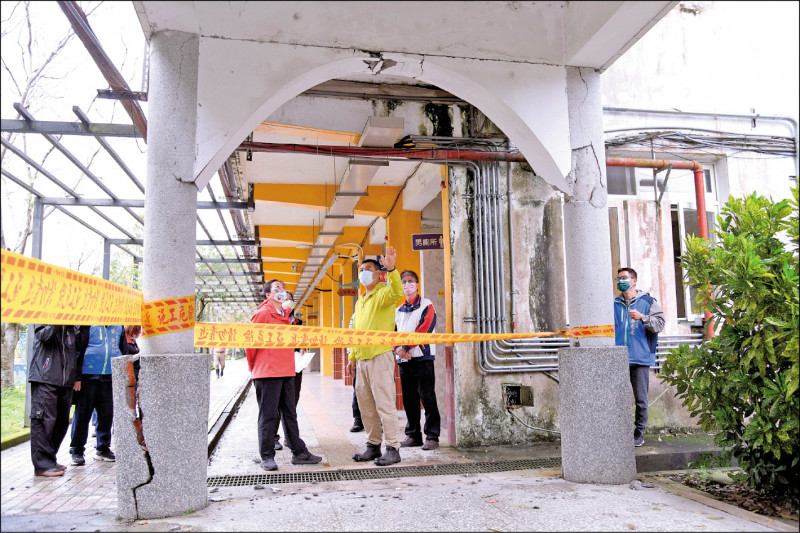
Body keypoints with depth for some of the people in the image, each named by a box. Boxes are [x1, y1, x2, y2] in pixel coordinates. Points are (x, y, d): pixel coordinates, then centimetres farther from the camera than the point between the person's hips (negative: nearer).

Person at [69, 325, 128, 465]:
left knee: (107, 414, 9)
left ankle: (103, 448, 22)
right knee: (82, 413, 1)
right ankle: (77, 449, 12)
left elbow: (125, 350, 21)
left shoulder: (119, 326, 12)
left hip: (110, 376, 4)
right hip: (89, 375, -4)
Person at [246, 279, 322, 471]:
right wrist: (253, 364, 2)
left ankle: (299, 452, 19)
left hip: (286, 372, 7)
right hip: (267, 373, -7)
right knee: (268, 416, -1)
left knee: (290, 413, 12)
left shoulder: (285, 315, 16)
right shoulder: (263, 313, -8)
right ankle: (267, 457, 8)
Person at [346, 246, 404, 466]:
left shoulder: (383, 293, -4)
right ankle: (373, 446, 22)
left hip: (380, 356, -9)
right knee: (366, 404, 12)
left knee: (384, 403, -7)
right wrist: (352, 357, 22)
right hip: (362, 358, 9)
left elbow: (396, 293, -30)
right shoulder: (360, 301, 21)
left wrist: (391, 269, -42)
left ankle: (393, 449, -1)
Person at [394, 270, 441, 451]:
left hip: (422, 358, -6)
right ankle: (413, 435, 18)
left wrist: (405, 346, -17)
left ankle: (432, 436, 1)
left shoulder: (426, 306, -1)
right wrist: (397, 349, -8)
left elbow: (424, 329, -13)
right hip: (403, 360, 6)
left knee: (427, 397, -5)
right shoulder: (398, 310, 17)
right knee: (409, 399, 9)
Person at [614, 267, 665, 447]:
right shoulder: (614, 304, 15)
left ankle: (639, 433, 12)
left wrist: (643, 317, -16)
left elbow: (660, 324, -2)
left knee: (641, 399, 2)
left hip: (640, 358, -2)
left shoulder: (648, 302, 6)